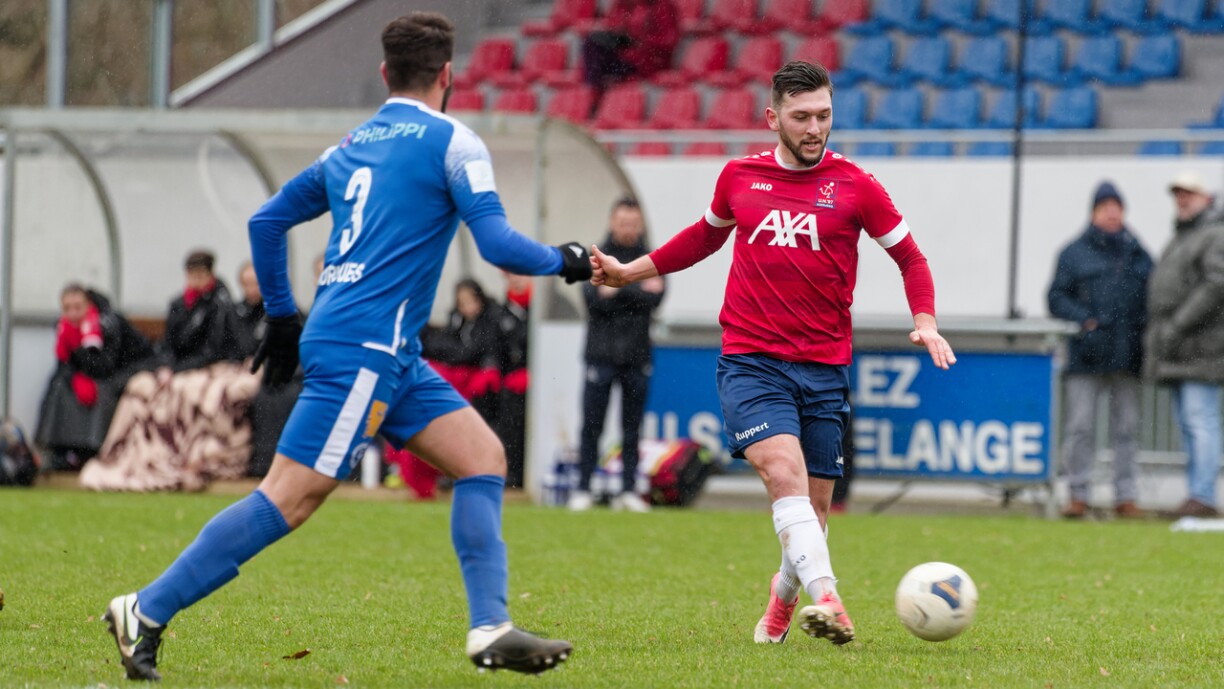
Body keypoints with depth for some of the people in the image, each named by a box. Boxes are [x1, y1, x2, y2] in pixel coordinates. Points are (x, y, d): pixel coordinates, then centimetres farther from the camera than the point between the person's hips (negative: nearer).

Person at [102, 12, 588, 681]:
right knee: (289, 498, -10)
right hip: (363, 348, -9)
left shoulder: (352, 145, 17)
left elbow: (267, 220, 21)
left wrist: (281, 315, 29)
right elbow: (498, 245, -12)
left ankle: (491, 630, 0)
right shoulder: (452, 142, -5)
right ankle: (147, 612, -8)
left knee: (484, 456, 8)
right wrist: (563, 262, 6)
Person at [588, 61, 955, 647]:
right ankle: (826, 600, -36)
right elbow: (705, 236, 27)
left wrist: (925, 323, -7)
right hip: (750, 362, -1)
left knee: (813, 506, 4)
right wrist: (631, 271, 25)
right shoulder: (739, 177, 7)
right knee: (784, 473, -24)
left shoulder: (854, 186, 1)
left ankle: (782, 599, 33)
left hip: (824, 369, 1)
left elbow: (910, 258, 9)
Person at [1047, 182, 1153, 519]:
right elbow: (1057, 297, 1)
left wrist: (1144, 325, -1)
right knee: (1080, 426, -5)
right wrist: (1083, 320, -14)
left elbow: (1153, 298, 17)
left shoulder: (1137, 254, 13)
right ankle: (1078, 495, 1)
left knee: (1126, 428, 5)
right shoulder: (1074, 253, 5)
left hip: (1127, 354, 3)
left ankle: (1125, 497, 10)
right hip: (1086, 354, -3)